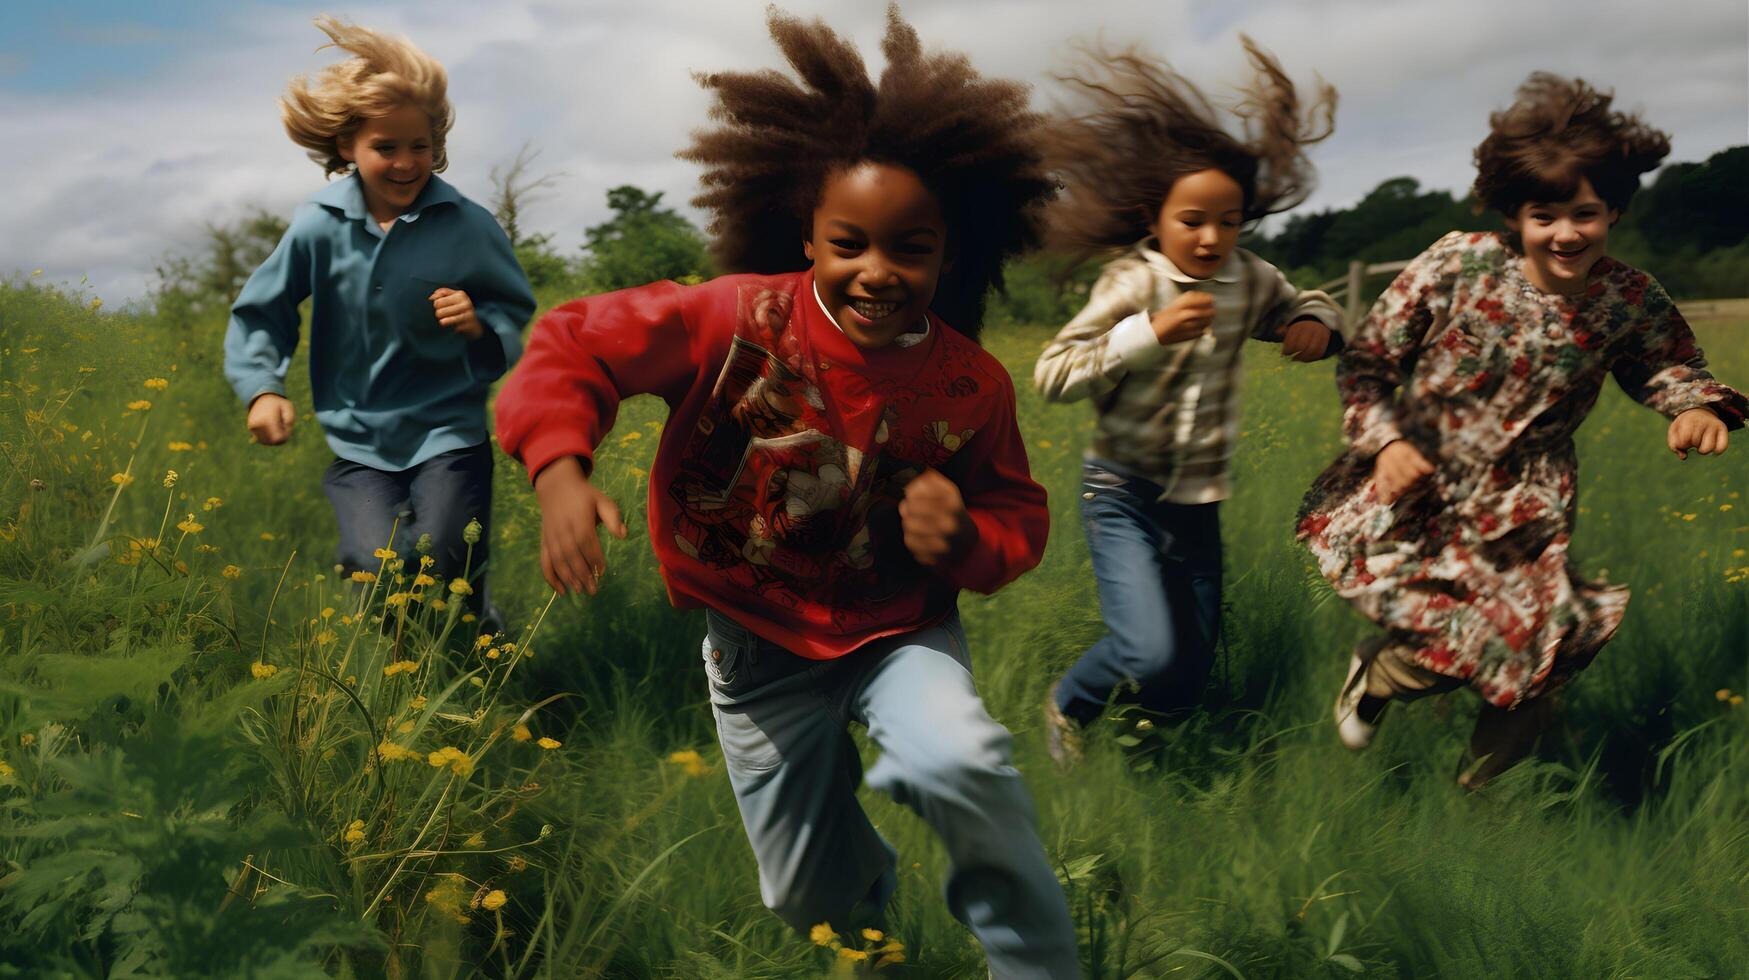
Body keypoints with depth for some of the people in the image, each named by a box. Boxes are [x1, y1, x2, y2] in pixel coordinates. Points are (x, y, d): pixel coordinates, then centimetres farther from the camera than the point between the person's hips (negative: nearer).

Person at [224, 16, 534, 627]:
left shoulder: (468, 226, -5)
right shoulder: (319, 226, -4)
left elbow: (518, 319, 5)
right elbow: (258, 314, 7)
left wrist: (480, 327, -18)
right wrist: (261, 389, -8)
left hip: (448, 433, -1)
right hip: (358, 443, 1)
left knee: (442, 559, -22)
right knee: (379, 566, -20)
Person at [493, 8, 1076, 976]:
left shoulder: (970, 384, -15)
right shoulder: (741, 321, -22)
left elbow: (1018, 518, -1)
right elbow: (574, 343, -17)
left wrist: (968, 538, -25)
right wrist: (560, 468, -35)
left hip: (898, 629, 0)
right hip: (760, 641, 1)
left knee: (957, 764, -35)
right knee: (813, 900, 12)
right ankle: (867, 876, 53)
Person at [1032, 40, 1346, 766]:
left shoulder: (1250, 281, 0)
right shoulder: (1134, 280, -14)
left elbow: (1306, 305, 21)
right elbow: (1052, 375, -20)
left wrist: (1318, 323, -3)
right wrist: (1150, 333, -30)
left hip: (1198, 506, 5)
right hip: (1123, 493, -5)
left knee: (1186, 685, 8)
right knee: (1152, 654, -23)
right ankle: (1068, 706, 11)